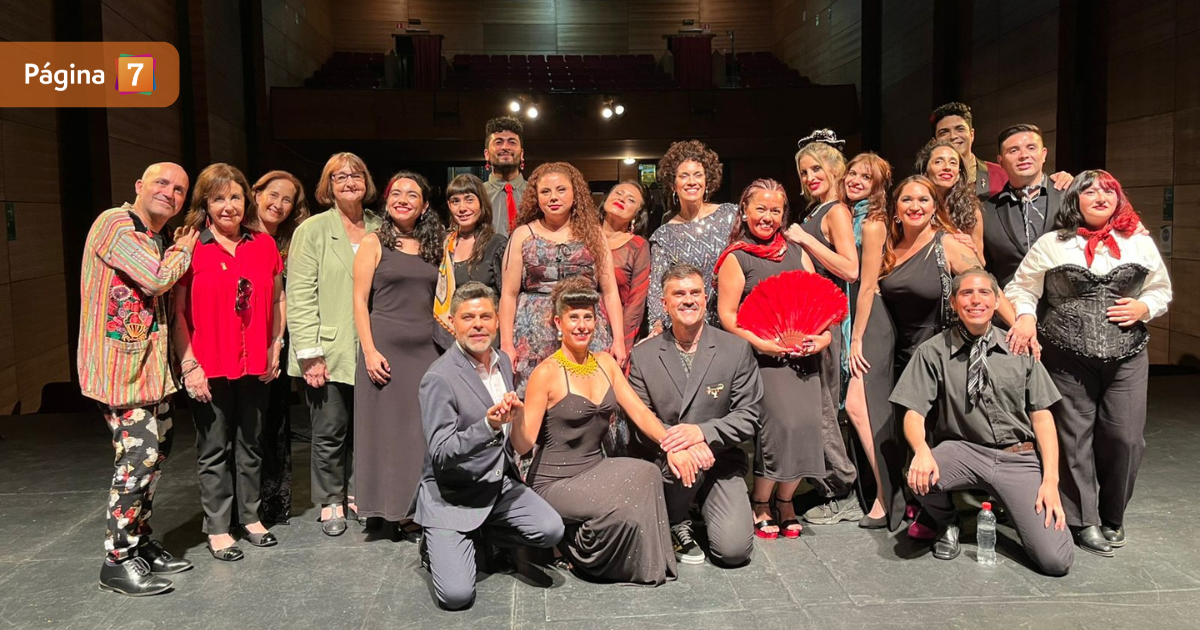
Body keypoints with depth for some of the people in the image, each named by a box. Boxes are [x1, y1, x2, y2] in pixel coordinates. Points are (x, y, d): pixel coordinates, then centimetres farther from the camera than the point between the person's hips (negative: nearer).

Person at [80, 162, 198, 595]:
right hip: (120, 362, -9)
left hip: (152, 364, 9)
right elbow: (156, 280, -21)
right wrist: (182, 252, -4)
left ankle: (139, 542, 26)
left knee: (155, 454, 13)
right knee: (138, 456, -10)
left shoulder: (158, 240, 16)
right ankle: (117, 561, 2)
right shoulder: (115, 224, -12)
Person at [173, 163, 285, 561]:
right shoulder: (190, 248, -5)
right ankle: (217, 529, 17)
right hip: (210, 367, -4)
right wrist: (189, 364, -11)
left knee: (251, 444, 14)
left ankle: (251, 517, 27)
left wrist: (275, 347, 7)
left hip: (254, 365, 4)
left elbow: (278, 300, 13)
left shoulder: (264, 245, 6)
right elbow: (177, 312, -7)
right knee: (214, 450, 6)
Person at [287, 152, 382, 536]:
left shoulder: (378, 230, 10)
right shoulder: (312, 230, 0)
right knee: (330, 431, 3)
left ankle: (357, 494, 24)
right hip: (328, 352, -3)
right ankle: (330, 503, 19)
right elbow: (300, 295, -6)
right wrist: (309, 353, -13)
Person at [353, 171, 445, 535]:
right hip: (386, 346, -3)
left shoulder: (434, 247, 12)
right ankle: (396, 507, 13)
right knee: (389, 424, 2)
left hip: (427, 348, 4)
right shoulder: (374, 243, 1)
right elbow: (360, 301, -4)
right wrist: (370, 350, -12)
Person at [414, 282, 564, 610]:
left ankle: (484, 534, 11)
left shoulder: (503, 361, 5)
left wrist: (513, 412, 1)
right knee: (456, 595, -18)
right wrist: (488, 425, -36)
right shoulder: (439, 378, -19)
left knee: (551, 530, -19)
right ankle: (436, 544, 16)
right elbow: (440, 454, -23)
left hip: (500, 483, 6)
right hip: (452, 494, -6)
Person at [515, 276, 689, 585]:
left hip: (595, 471, 5)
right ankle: (578, 551, 4)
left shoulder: (605, 363, 6)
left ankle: (644, 562, -3)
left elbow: (640, 412, -1)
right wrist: (515, 416, -36)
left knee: (646, 473, -23)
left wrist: (672, 446, -17)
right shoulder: (547, 373, -13)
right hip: (555, 481, -5)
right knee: (618, 511, -29)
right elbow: (524, 444, -15)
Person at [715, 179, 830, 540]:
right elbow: (727, 314, -4)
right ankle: (760, 505, 2)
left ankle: (785, 501, 12)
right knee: (781, 421, -19)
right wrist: (761, 343, -16)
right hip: (763, 355, -4)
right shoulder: (735, 258, 4)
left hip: (804, 353, 4)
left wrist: (824, 336, -2)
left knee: (807, 420, -10)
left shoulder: (797, 253, 19)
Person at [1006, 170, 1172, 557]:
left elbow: (1161, 290, 17)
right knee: (1074, 438, 2)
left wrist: (1144, 308, -3)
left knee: (1126, 438, 1)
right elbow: (1021, 288, 4)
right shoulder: (1051, 244, 2)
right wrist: (1025, 316, -14)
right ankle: (1084, 521, 16)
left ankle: (1112, 517, 23)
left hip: (1127, 357, 2)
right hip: (1067, 357, -2)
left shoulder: (1140, 243, 10)